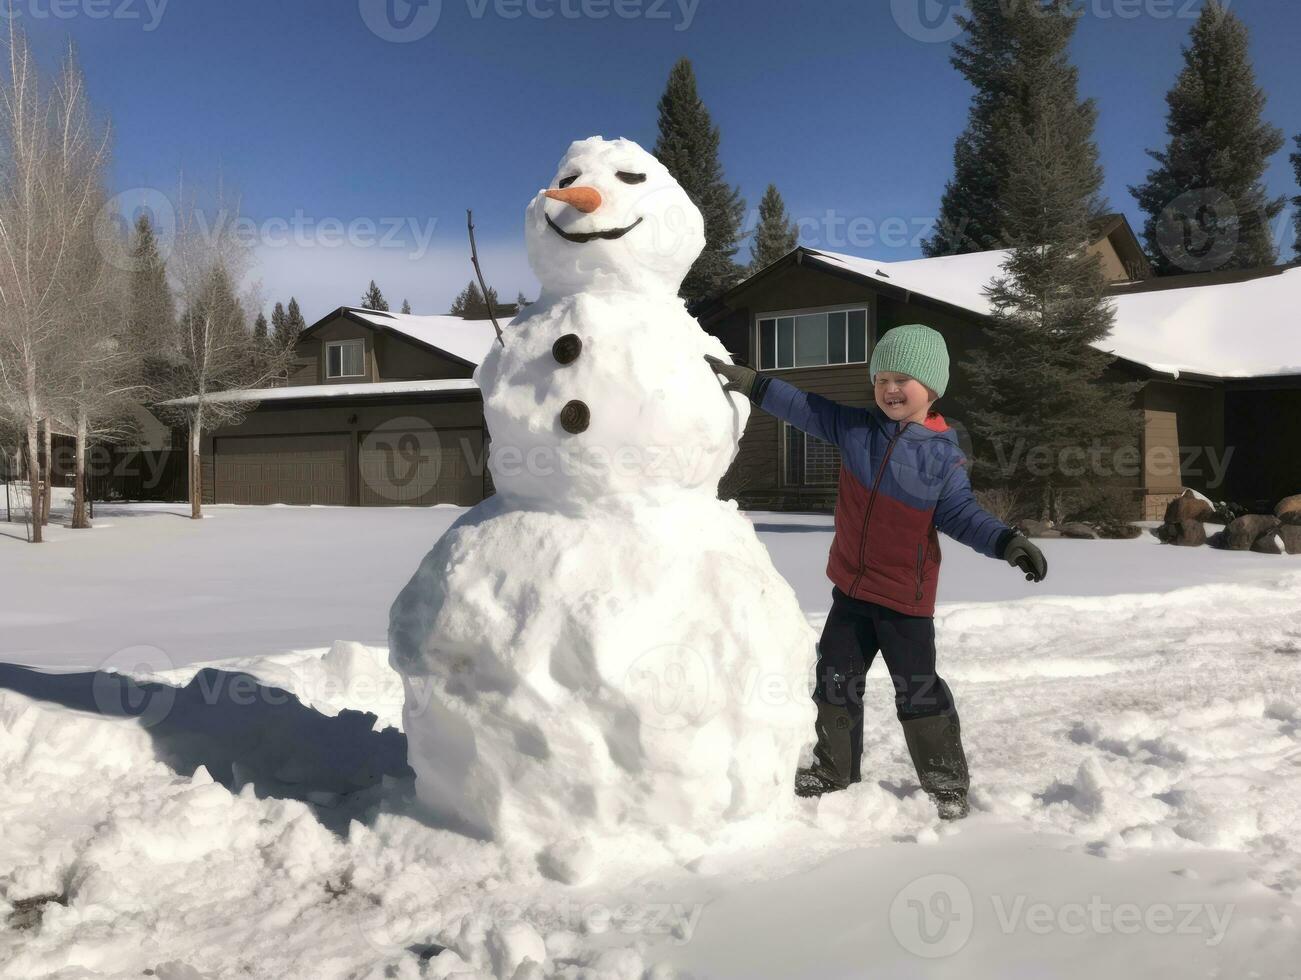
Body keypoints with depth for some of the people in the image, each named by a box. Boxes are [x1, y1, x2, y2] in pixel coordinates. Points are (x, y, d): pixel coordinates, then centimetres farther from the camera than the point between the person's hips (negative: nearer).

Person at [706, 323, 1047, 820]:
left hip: (906, 595, -4)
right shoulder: (853, 427, -2)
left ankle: (946, 780, 18)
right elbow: (804, 406, -4)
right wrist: (749, 382, -12)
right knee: (836, 677, 13)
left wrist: (1007, 541, -25)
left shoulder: (944, 454, -11)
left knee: (917, 689, 1)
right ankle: (834, 768, 30)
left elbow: (961, 513, -10)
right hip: (851, 584, 5)